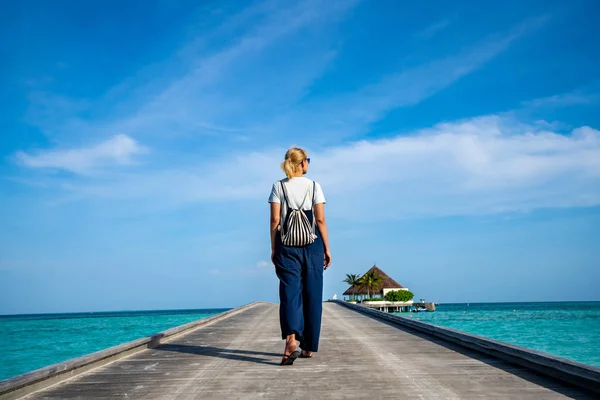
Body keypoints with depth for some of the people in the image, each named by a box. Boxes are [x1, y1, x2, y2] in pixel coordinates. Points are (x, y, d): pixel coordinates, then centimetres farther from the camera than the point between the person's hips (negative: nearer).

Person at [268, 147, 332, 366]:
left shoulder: (278, 187, 3)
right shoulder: (314, 186, 2)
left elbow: (275, 220, -2)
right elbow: (320, 220, -2)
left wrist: (273, 249, 4)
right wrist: (327, 249, 3)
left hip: (287, 245, 0)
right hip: (312, 245, 0)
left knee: (290, 292, -5)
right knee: (312, 296, 8)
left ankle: (291, 340, -26)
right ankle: (309, 347, 16)